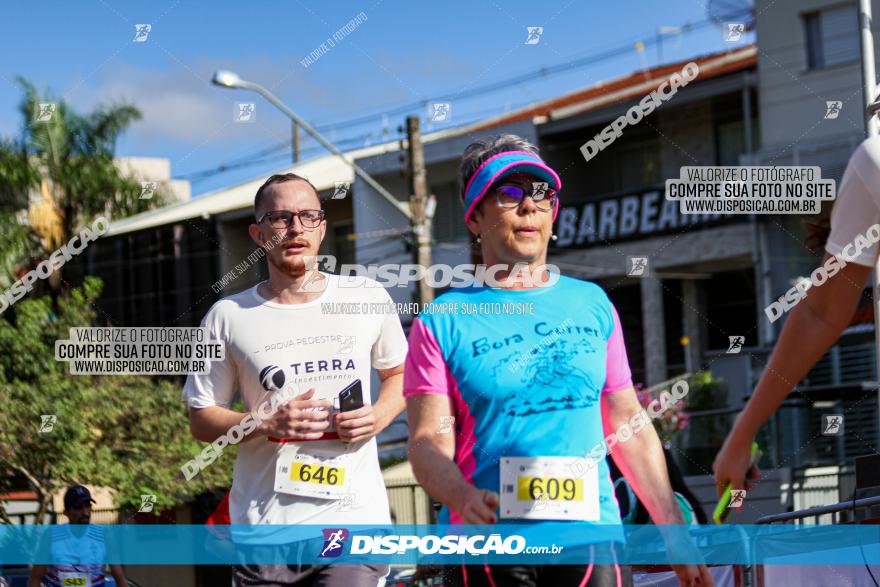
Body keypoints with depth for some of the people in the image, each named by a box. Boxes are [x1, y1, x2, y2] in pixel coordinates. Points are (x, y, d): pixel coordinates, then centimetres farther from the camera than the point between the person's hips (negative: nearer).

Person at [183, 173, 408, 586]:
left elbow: (399, 373, 22)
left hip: (353, 522, 0)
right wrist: (269, 424, -11)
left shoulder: (368, 300, 7)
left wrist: (380, 416, 0)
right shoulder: (229, 317, 3)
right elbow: (201, 421, 7)